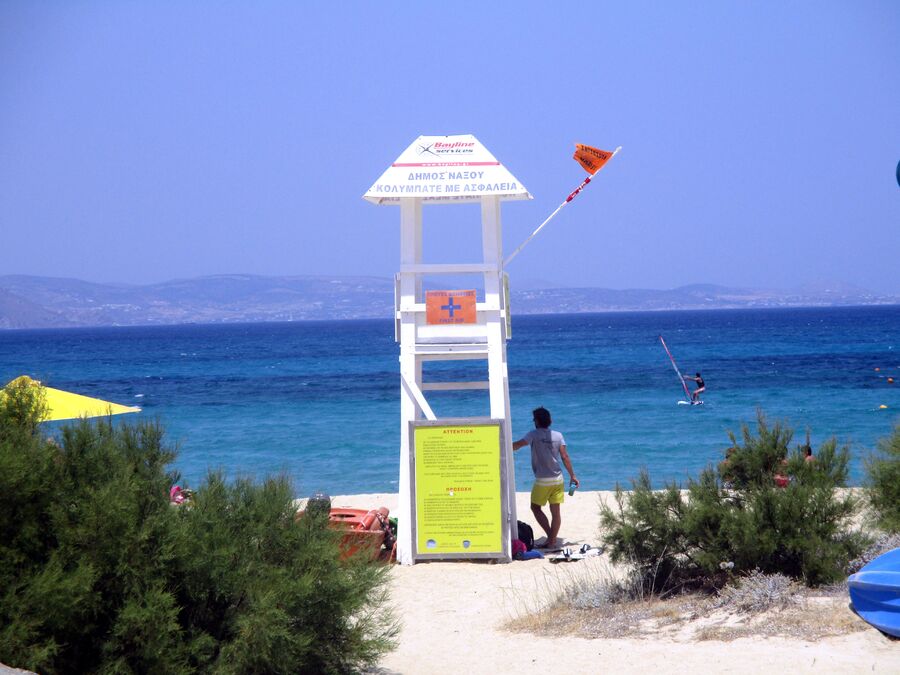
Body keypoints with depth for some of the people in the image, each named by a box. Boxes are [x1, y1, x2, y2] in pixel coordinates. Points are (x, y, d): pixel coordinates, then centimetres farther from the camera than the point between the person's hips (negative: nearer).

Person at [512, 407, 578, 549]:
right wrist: (572, 476, 5)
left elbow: (517, 445, -20)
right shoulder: (558, 435, 3)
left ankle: (550, 536, 2)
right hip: (557, 479, 4)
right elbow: (565, 457, 0)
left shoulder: (534, 434, -8)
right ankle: (552, 540, 7)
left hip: (542, 481, -4)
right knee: (555, 511, 6)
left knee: (536, 507, 11)